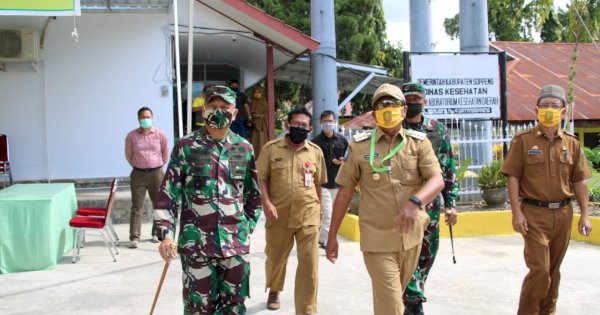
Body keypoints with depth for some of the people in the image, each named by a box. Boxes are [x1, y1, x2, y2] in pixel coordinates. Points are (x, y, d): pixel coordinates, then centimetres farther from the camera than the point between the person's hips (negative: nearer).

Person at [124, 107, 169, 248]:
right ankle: (134, 237, -2)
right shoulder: (132, 136, -3)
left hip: (156, 173, 1)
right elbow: (128, 154, 10)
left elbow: (165, 152, 11)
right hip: (138, 174, -1)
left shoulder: (159, 134, -2)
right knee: (137, 206, -3)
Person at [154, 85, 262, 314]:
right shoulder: (186, 146, -2)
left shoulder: (244, 149, 7)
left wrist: (248, 227, 9)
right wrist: (166, 233, -11)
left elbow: (254, 194, 15)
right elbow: (168, 193, -3)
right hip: (196, 242, -3)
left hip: (236, 242, 3)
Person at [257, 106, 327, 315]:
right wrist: (266, 203, -14)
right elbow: (262, 178, -2)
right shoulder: (271, 148, -1)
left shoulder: (316, 152, 4)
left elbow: (318, 184, 11)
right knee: (275, 258, 18)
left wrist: (318, 210, 12)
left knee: (309, 264, -2)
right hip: (279, 215, 0)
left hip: (308, 217, 0)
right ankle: (274, 291, 47)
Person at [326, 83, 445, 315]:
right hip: (377, 239, -2)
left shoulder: (419, 143, 1)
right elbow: (345, 192, 3)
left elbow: (437, 181, -12)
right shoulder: (359, 146, -1)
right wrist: (332, 237, 3)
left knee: (394, 296, 21)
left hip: (411, 237, 3)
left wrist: (415, 202, -34)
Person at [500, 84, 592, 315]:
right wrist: (516, 212, -12)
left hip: (563, 213, 4)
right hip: (534, 213, -4)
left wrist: (585, 215, 4)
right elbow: (513, 177, -6)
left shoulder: (572, 144, 7)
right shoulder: (523, 140, -4)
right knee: (539, 269, -7)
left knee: (554, 269, 13)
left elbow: (579, 181, 9)